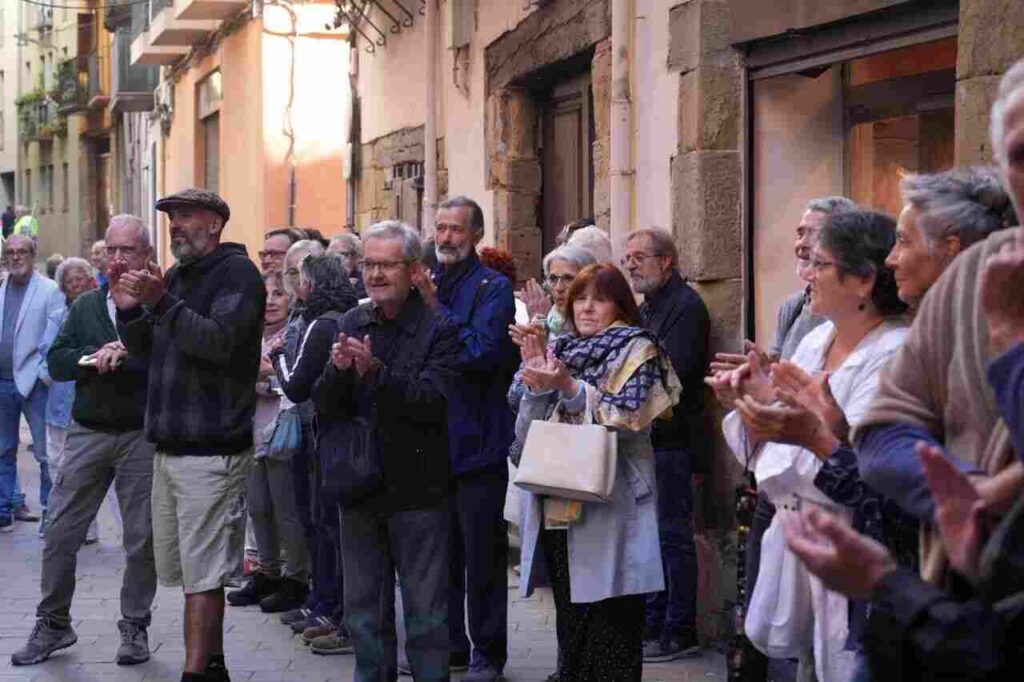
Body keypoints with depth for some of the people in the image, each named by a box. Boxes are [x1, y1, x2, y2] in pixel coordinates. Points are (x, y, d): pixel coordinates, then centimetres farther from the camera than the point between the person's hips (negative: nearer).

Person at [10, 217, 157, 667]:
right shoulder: (85, 305, 12)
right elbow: (56, 361, 4)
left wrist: (124, 357, -22)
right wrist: (95, 357, -13)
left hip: (141, 435, -4)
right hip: (87, 433, 4)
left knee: (141, 538, 4)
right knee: (60, 533, 5)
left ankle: (135, 627, 18)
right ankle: (52, 625, 19)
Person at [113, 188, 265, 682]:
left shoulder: (237, 272, -7)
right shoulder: (175, 276, 18)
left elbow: (219, 341, -21)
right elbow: (148, 351, 21)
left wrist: (161, 302, -30)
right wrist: (130, 310, 3)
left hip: (211, 451, -8)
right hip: (169, 447, 8)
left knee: (202, 574, -8)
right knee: (188, 569, 12)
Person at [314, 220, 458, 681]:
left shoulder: (439, 329, -8)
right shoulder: (351, 324, 8)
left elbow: (432, 400, -21)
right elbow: (325, 405, 3)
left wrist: (376, 372, -31)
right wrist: (338, 370, -17)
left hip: (417, 490, -5)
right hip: (359, 487, 5)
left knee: (425, 609, 3)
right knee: (363, 608, 14)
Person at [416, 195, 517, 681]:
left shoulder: (493, 288, -7)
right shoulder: (425, 284, 12)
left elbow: (483, 351, -21)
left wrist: (435, 310, -19)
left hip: (477, 443, -6)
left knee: (481, 555, 1)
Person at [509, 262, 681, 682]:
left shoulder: (637, 349, 1)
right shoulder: (561, 350, 16)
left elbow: (631, 417, -13)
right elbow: (526, 431, 11)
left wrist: (569, 387, -19)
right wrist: (537, 385, -7)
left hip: (609, 510, -5)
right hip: (557, 507, 6)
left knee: (611, 628, -5)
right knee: (570, 628, 12)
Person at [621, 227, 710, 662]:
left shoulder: (685, 306, -12)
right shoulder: (648, 307, 18)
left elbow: (669, 374, -21)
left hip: (671, 441, -10)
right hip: (647, 438, 10)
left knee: (672, 536, -4)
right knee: (650, 533, 14)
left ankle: (679, 633, 2)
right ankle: (653, 624, 22)